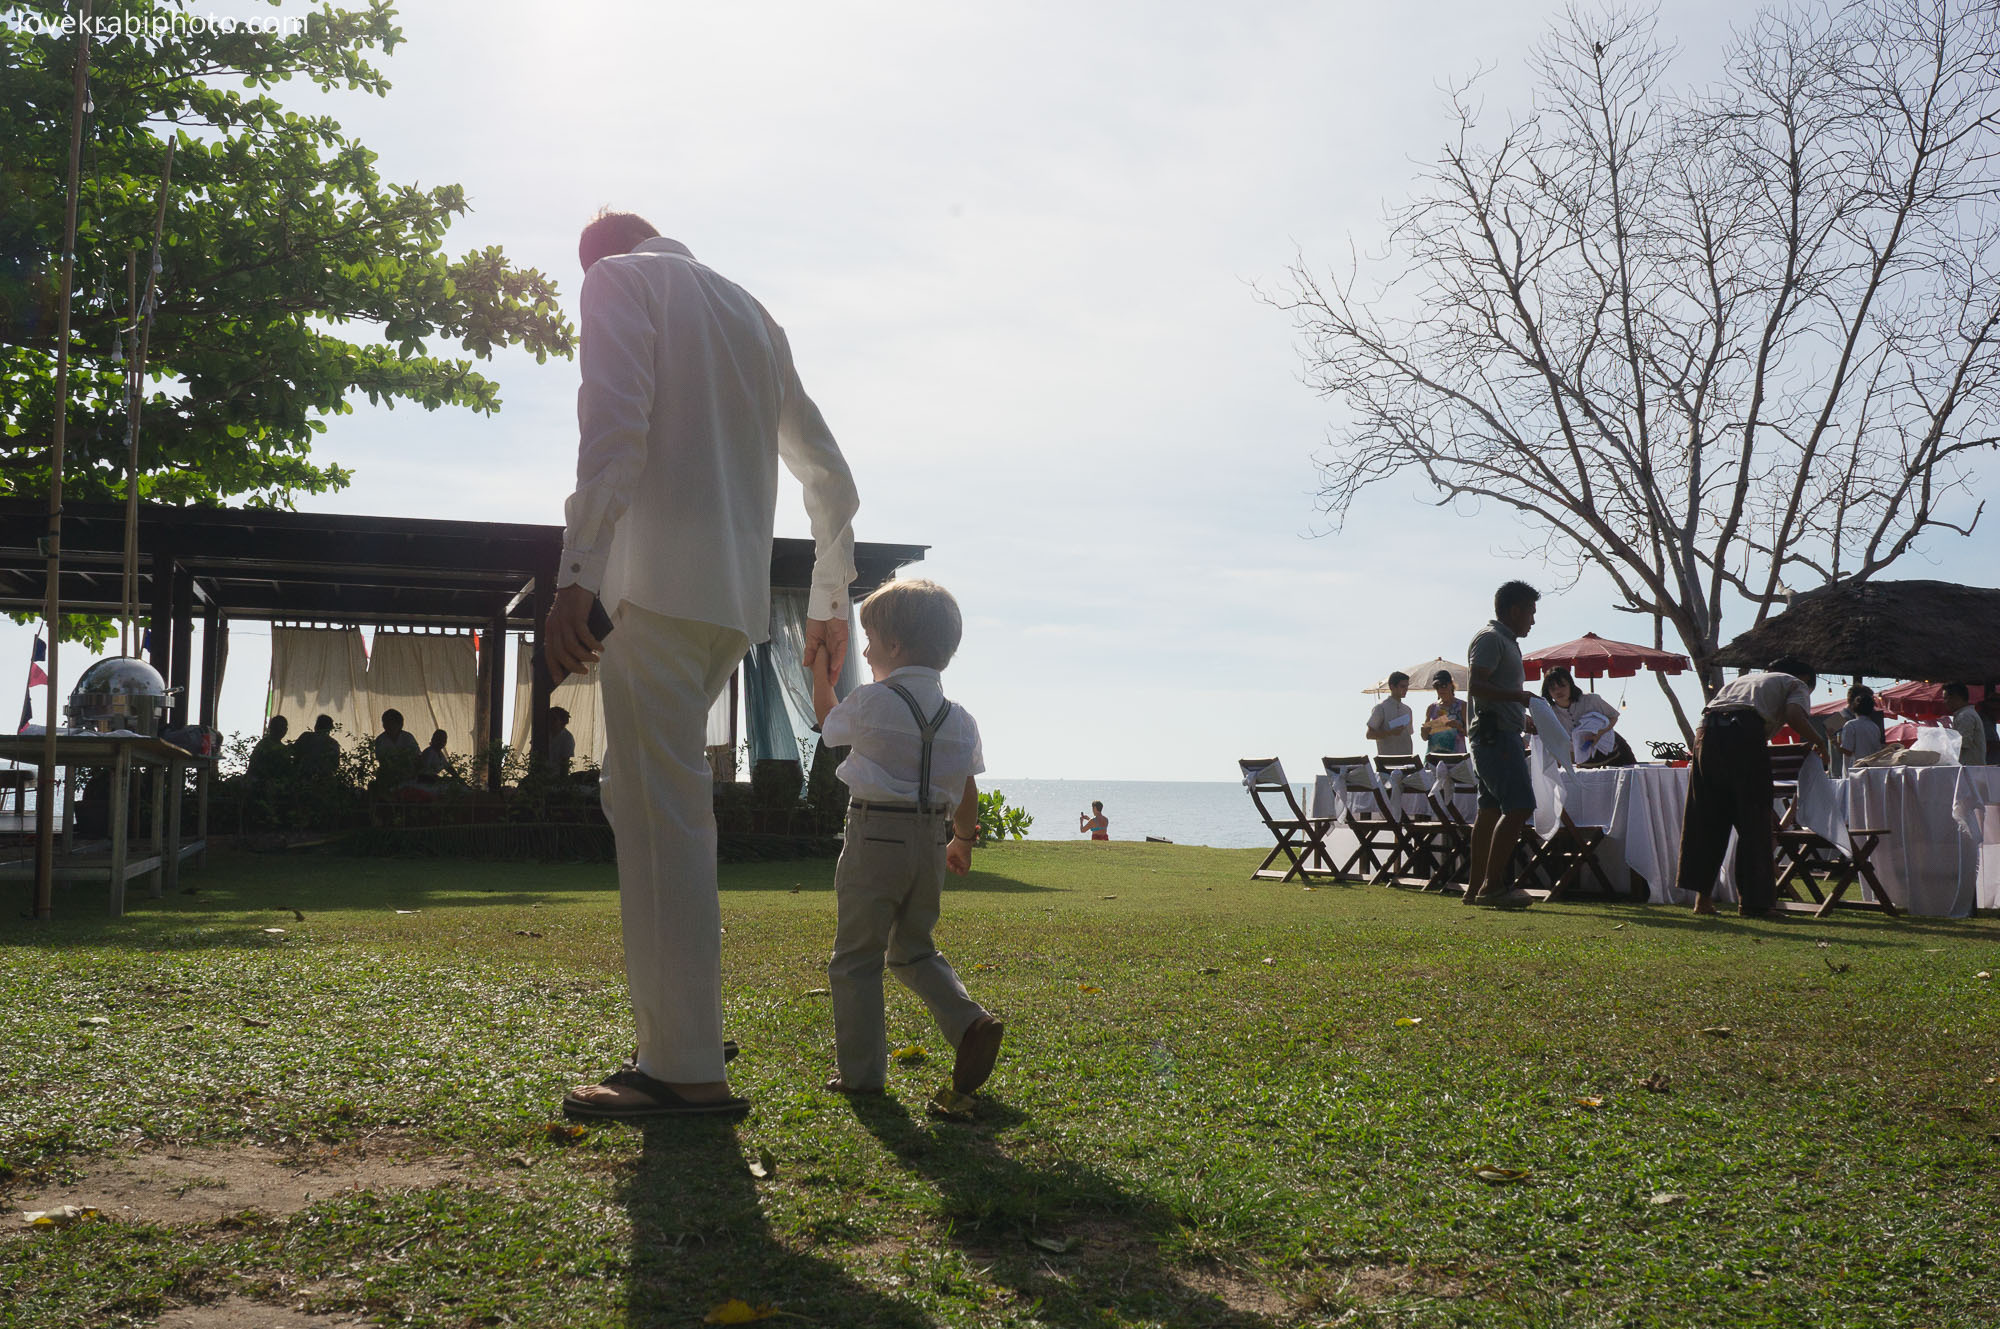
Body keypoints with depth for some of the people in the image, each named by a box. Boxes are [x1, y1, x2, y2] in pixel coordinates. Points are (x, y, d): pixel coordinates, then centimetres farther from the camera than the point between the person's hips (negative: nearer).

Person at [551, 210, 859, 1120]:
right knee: (641, 794, 15)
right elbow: (829, 475, 27)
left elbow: (614, 432, -13)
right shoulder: (751, 313, 27)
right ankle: (676, 1030, 14)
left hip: (660, 581, -7)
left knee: (661, 813, -9)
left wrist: (575, 577, -18)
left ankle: (687, 1069, -10)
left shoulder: (619, 279, 7)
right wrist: (830, 603, 33)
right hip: (737, 600, 7)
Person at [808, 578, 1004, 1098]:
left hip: (876, 837, -5)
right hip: (929, 841, 6)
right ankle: (969, 1021, 3)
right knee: (913, 949, 22)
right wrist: (964, 842, 28)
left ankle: (861, 1071, 7)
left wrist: (821, 677, 28)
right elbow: (967, 791, 13)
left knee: (856, 958, 5)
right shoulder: (959, 719, 6)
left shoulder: (870, 703, -10)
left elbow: (829, 722, 12)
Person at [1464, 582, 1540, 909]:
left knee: (1491, 810, 10)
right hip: (1495, 734, -11)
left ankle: (1476, 885, 12)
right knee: (1518, 807, -16)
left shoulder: (1504, 641, 22)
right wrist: (1518, 696, -25)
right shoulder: (1490, 638, -10)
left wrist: (1523, 715, 26)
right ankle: (1492, 884, -16)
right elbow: (1475, 685, -20)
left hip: (1501, 736, 11)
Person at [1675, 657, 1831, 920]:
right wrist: (1820, 743, 14)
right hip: (1744, 734, -5)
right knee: (1754, 823, 3)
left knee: (1706, 821, 12)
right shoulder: (1796, 684, 21)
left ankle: (1702, 896, 12)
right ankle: (1754, 902, 4)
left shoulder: (1740, 680, 38)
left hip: (1707, 731, 6)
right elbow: (1795, 717, -1)